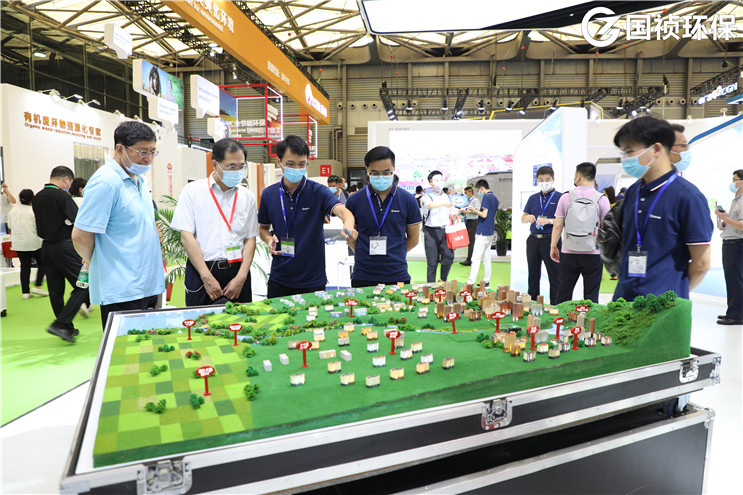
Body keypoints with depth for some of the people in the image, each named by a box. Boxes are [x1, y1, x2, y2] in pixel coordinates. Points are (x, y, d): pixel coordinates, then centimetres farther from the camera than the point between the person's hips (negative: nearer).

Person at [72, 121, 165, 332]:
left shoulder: (140, 180, 13)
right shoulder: (105, 182, -16)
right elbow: (80, 237, -16)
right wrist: (98, 265, 0)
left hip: (148, 286, 9)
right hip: (122, 292, -9)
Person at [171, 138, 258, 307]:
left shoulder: (247, 197, 8)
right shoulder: (192, 191, 0)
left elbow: (250, 239, 6)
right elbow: (186, 236, -6)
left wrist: (241, 277, -6)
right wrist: (207, 277, -11)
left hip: (237, 270, 2)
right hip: (201, 270, -2)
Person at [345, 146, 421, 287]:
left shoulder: (407, 200, 0)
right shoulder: (355, 201, 0)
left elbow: (413, 239, 9)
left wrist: (393, 255, 9)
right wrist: (366, 256, 3)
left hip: (398, 276, 0)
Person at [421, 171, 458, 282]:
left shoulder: (447, 197, 17)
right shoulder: (427, 197, 1)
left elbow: (453, 213, 23)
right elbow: (430, 205, -22)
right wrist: (444, 204, -39)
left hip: (445, 230, 3)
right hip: (432, 231, -3)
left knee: (449, 257, -7)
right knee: (432, 262, -2)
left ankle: (443, 281, 15)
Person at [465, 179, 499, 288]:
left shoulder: (486, 197, -13)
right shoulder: (495, 198, 14)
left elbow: (484, 215, -20)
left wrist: (474, 210, -5)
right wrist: (478, 211, 17)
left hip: (482, 232, -9)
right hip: (490, 232, 9)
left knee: (476, 258, -9)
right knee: (486, 258, 12)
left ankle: (470, 283, -9)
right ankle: (486, 282, 16)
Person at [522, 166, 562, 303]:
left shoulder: (560, 197, -2)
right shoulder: (533, 198, 13)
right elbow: (523, 219, 14)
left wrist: (549, 221, -22)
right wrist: (528, 217, -9)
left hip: (551, 240, -5)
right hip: (533, 239, 5)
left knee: (554, 276, -1)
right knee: (533, 275, 12)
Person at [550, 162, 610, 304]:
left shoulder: (566, 197, -1)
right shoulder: (601, 199, -2)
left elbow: (557, 226, 0)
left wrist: (553, 246, 9)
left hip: (568, 252, 1)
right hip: (593, 254, -1)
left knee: (563, 293, 10)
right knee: (591, 296, 6)